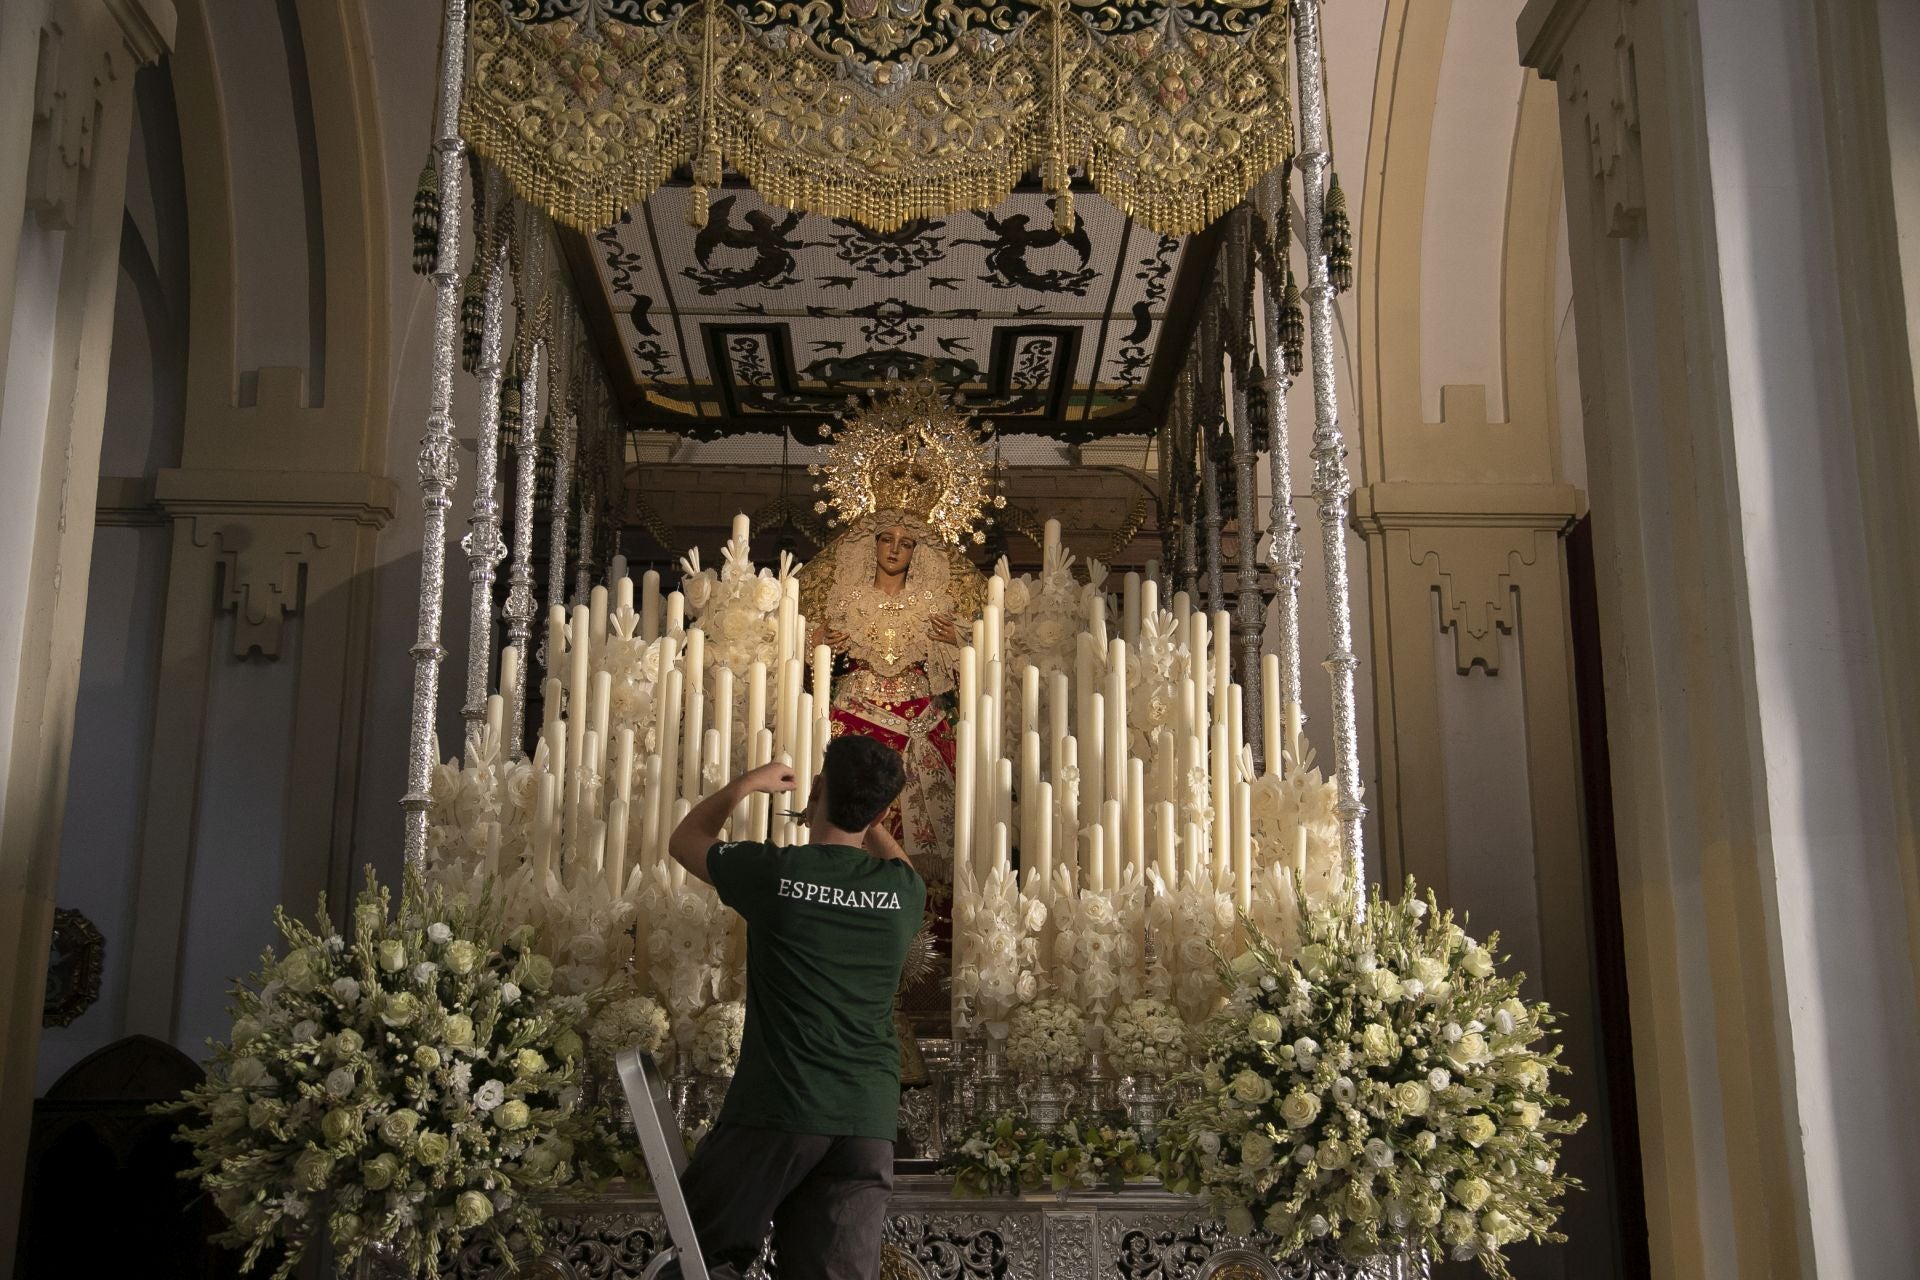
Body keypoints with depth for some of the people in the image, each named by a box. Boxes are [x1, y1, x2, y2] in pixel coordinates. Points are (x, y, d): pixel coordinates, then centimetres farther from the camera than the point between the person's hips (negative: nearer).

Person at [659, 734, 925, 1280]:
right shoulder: (904, 890, 4)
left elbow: (684, 839, 18)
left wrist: (747, 783, 31)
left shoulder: (773, 871, -4)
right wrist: (864, 810, 43)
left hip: (776, 1111, -3)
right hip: (869, 1121, 3)